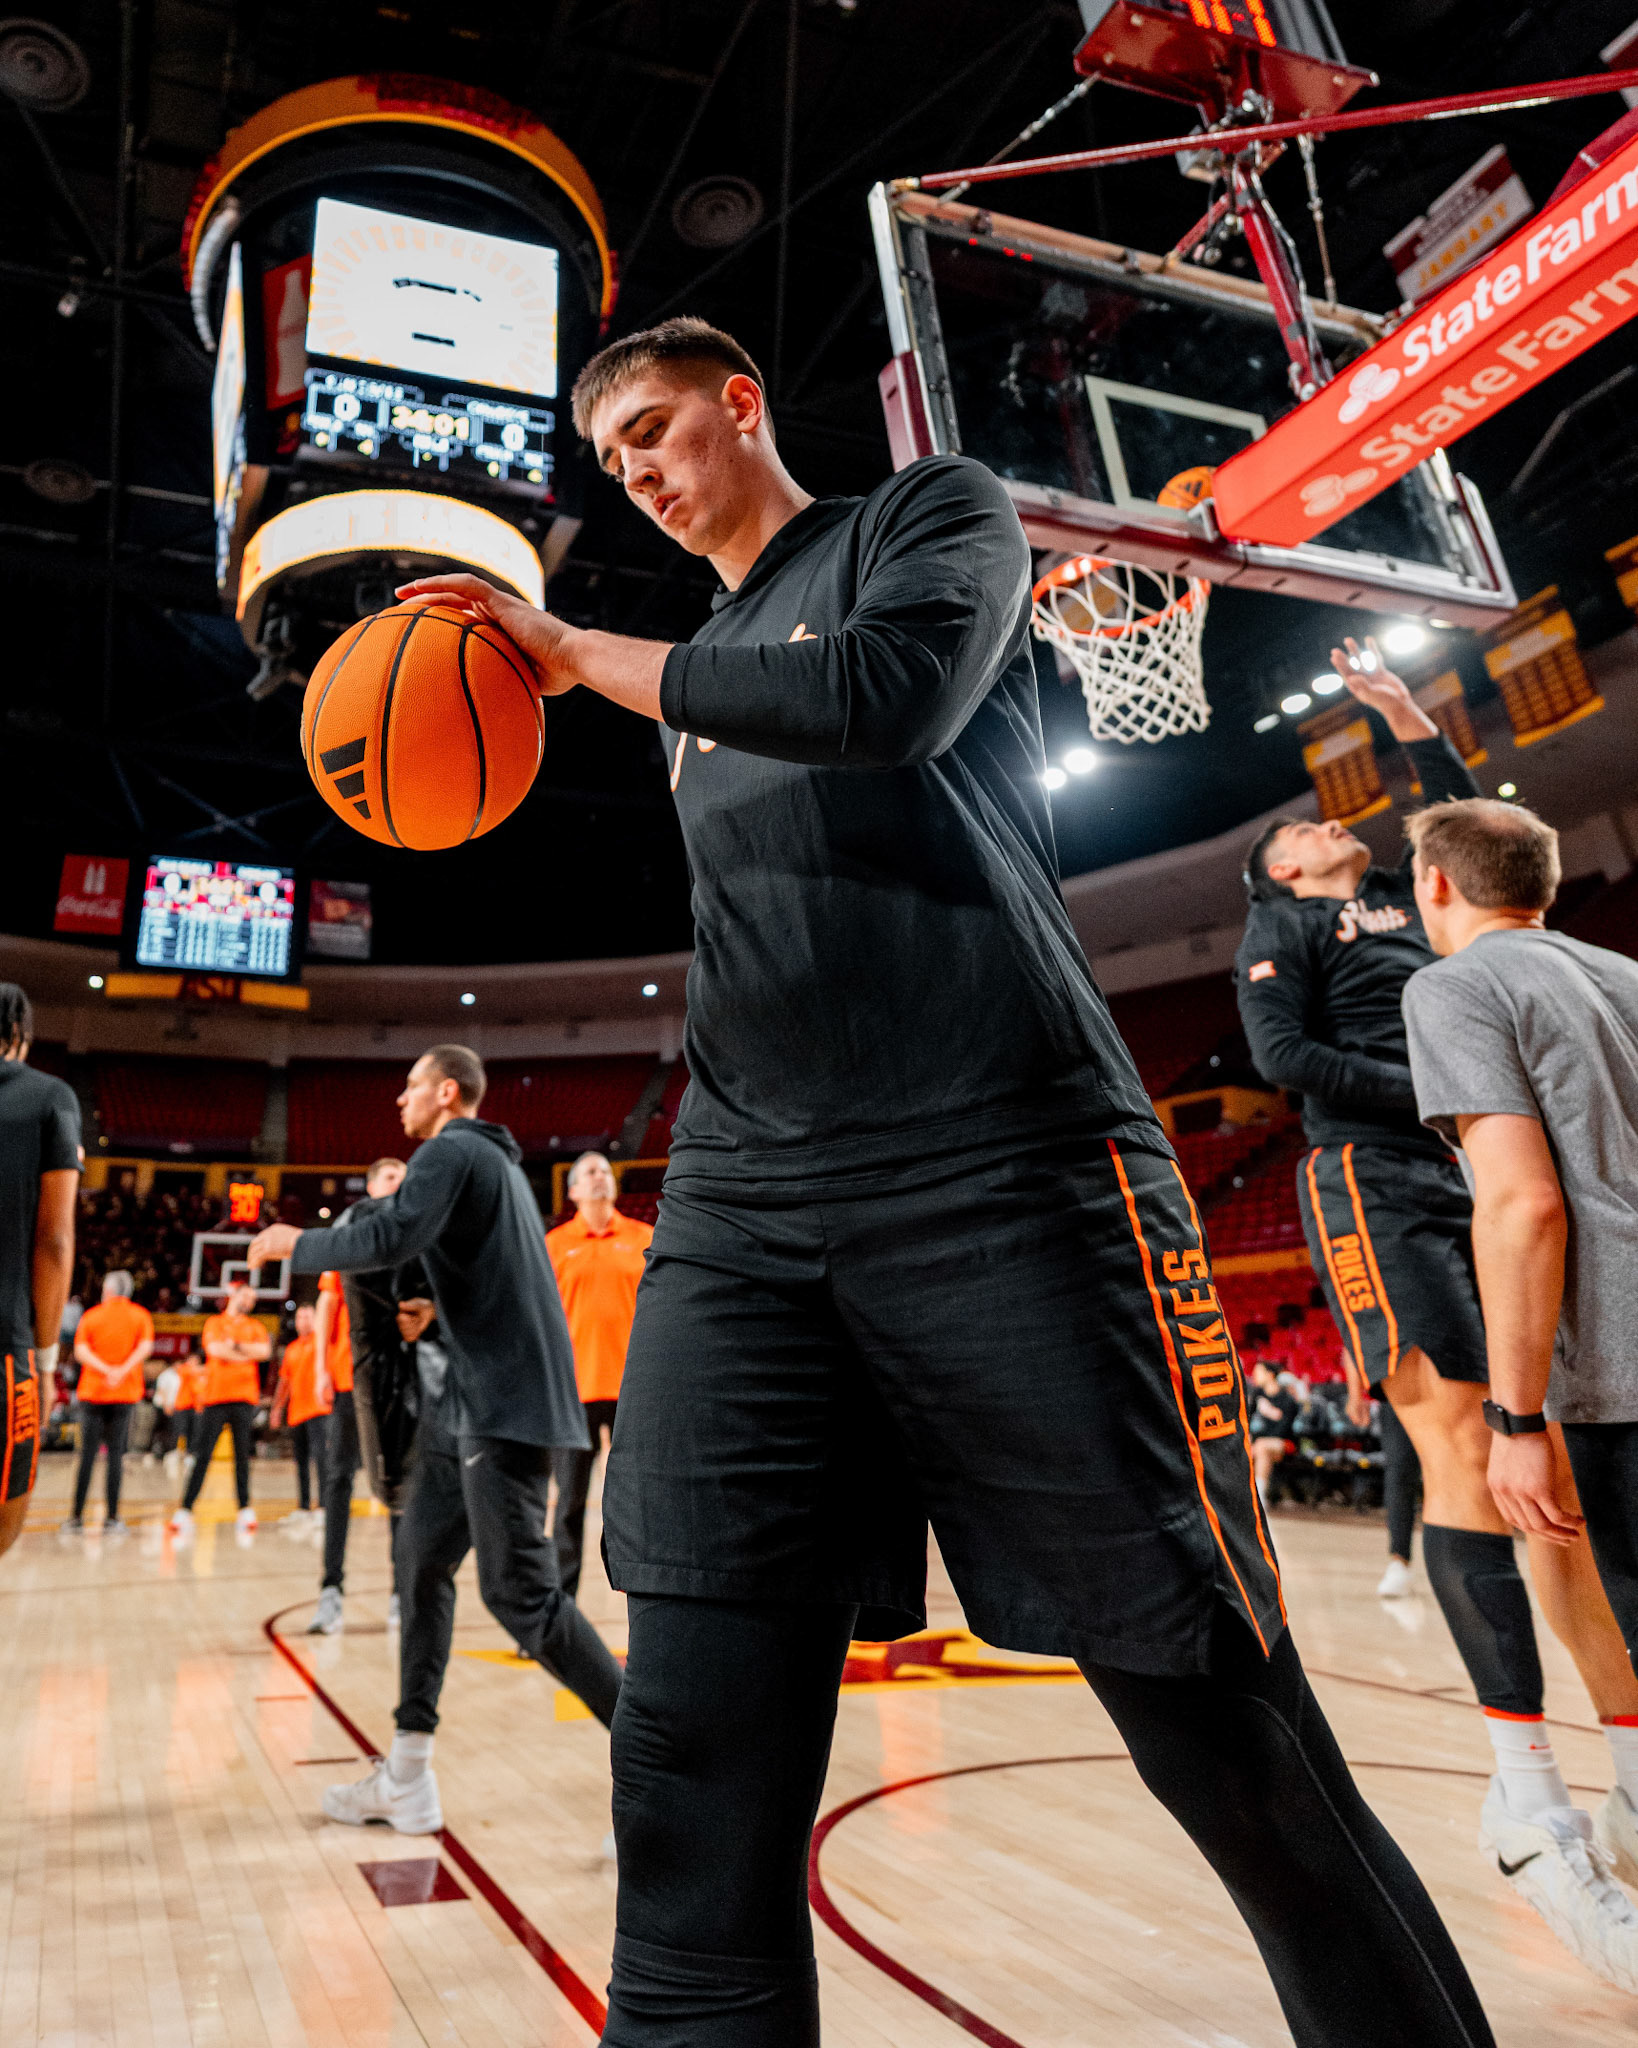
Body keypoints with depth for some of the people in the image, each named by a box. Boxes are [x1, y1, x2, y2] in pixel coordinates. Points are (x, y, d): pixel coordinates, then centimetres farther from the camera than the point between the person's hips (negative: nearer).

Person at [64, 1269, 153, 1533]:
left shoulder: (91, 1316, 7)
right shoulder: (140, 1316, 6)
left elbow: (80, 1350, -8)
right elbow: (145, 1347, -11)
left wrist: (106, 1370, -16)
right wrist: (123, 1370, -16)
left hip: (92, 1392, 1)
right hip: (125, 1393, -1)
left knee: (88, 1453, 5)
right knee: (116, 1453, 1)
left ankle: (77, 1517, 6)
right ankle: (112, 1519, -1)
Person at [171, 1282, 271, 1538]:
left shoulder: (255, 1327, 17)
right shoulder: (214, 1322, 11)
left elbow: (265, 1351, -1)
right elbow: (215, 1349, -7)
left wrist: (234, 1345, -4)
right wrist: (248, 1354, -5)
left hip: (244, 1396, 1)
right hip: (215, 1395, -1)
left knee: (241, 1453, 0)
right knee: (202, 1455, -4)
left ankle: (245, 1510, 1)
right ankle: (185, 1510, -1)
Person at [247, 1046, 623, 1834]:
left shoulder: (452, 1152, -9)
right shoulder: (497, 1162, 21)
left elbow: (389, 1238, -23)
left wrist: (297, 1245, -8)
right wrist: (438, 1315, 34)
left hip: (505, 1405, -10)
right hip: (474, 1400, 10)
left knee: (519, 1594, -9)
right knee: (421, 1562, 13)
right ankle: (407, 1781, 21)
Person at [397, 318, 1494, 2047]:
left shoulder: (931, 517, 12)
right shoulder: (695, 682, 29)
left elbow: (885, 693, -11)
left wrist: (583, 653, -1)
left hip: (1004, 1173, -5)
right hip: (741, 1213, 6)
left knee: (1240, 1758, 1)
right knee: (695, 1791, -3)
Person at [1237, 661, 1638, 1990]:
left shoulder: (1401, 906, 28)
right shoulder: (1280, 932, 8)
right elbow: (1284, 1056, -6)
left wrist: (1404, 713, 36)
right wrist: (1442, 1095, -10)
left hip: (1491, 1183, 7)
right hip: (1381, 1183, -7)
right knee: (1464, 1448, -16)